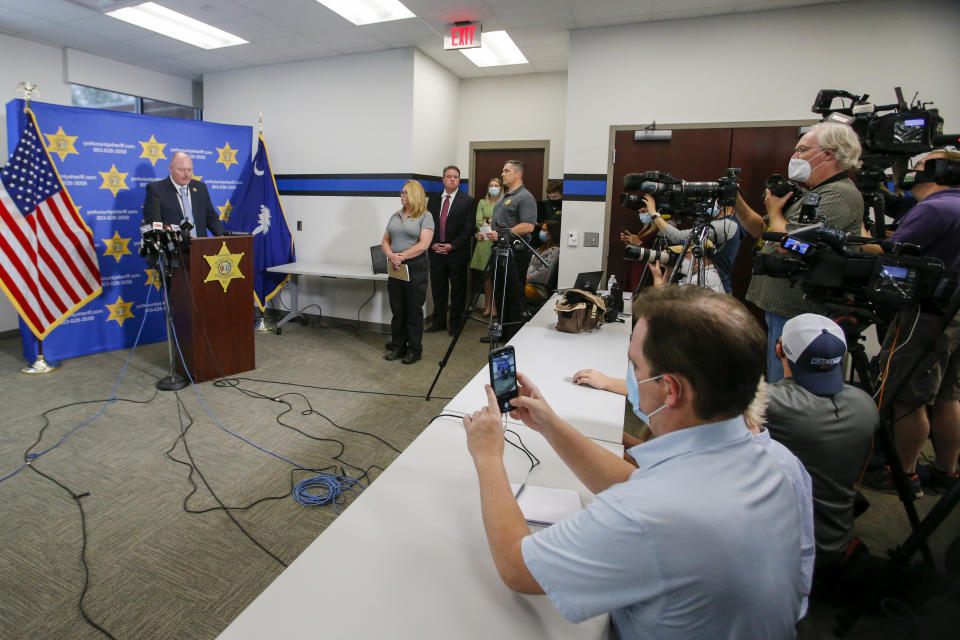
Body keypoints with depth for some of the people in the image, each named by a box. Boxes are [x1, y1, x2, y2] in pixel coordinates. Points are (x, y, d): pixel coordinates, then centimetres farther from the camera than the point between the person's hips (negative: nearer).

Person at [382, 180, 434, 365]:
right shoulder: (395, 216, 15)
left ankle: (414, 350, 13)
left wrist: (401, 256, -16)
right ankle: (398, 347, 20)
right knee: (397, 309, 9)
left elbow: (423, 245, -14)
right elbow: (385, 241, 12)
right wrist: (391, 256, -8)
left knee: (414, 310, 1)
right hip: (395, 268, 6)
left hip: (415, 268, -5)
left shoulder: (425, 217, -3)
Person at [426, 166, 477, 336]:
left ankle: (455, 323, 17)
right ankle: (438, 322, 22)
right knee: (438, 288, 10)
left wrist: (452, 245, -14)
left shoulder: (468, 201, -1)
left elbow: (469, 228, -8)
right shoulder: (433, 199, 11)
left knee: (458, 290, 5)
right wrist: (433, 244, -5)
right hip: (436, 252, 4)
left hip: (457, 253, -4)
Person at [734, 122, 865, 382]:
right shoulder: (812, 193, 18)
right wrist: (737, 203, 5)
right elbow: (761, 231, 20)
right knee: (775, 390, 19)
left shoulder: (840, 195, -14)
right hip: (780, 312, 10)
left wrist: (775, 211, -5)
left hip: (799, 318, -10)